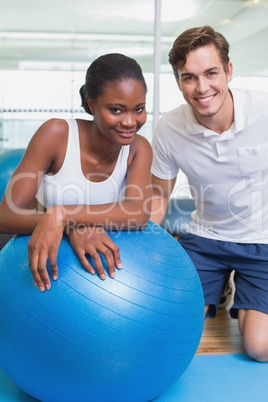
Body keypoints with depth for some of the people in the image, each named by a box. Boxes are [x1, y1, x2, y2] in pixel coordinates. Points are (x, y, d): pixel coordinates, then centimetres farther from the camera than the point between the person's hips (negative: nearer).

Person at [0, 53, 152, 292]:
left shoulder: (139, 149, -8)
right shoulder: (56, 134, -18)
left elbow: (139, 214, -27)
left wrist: (60, 215, -42)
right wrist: (72, 227, -42)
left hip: (95, 267, 3)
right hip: (41, 265, -3)